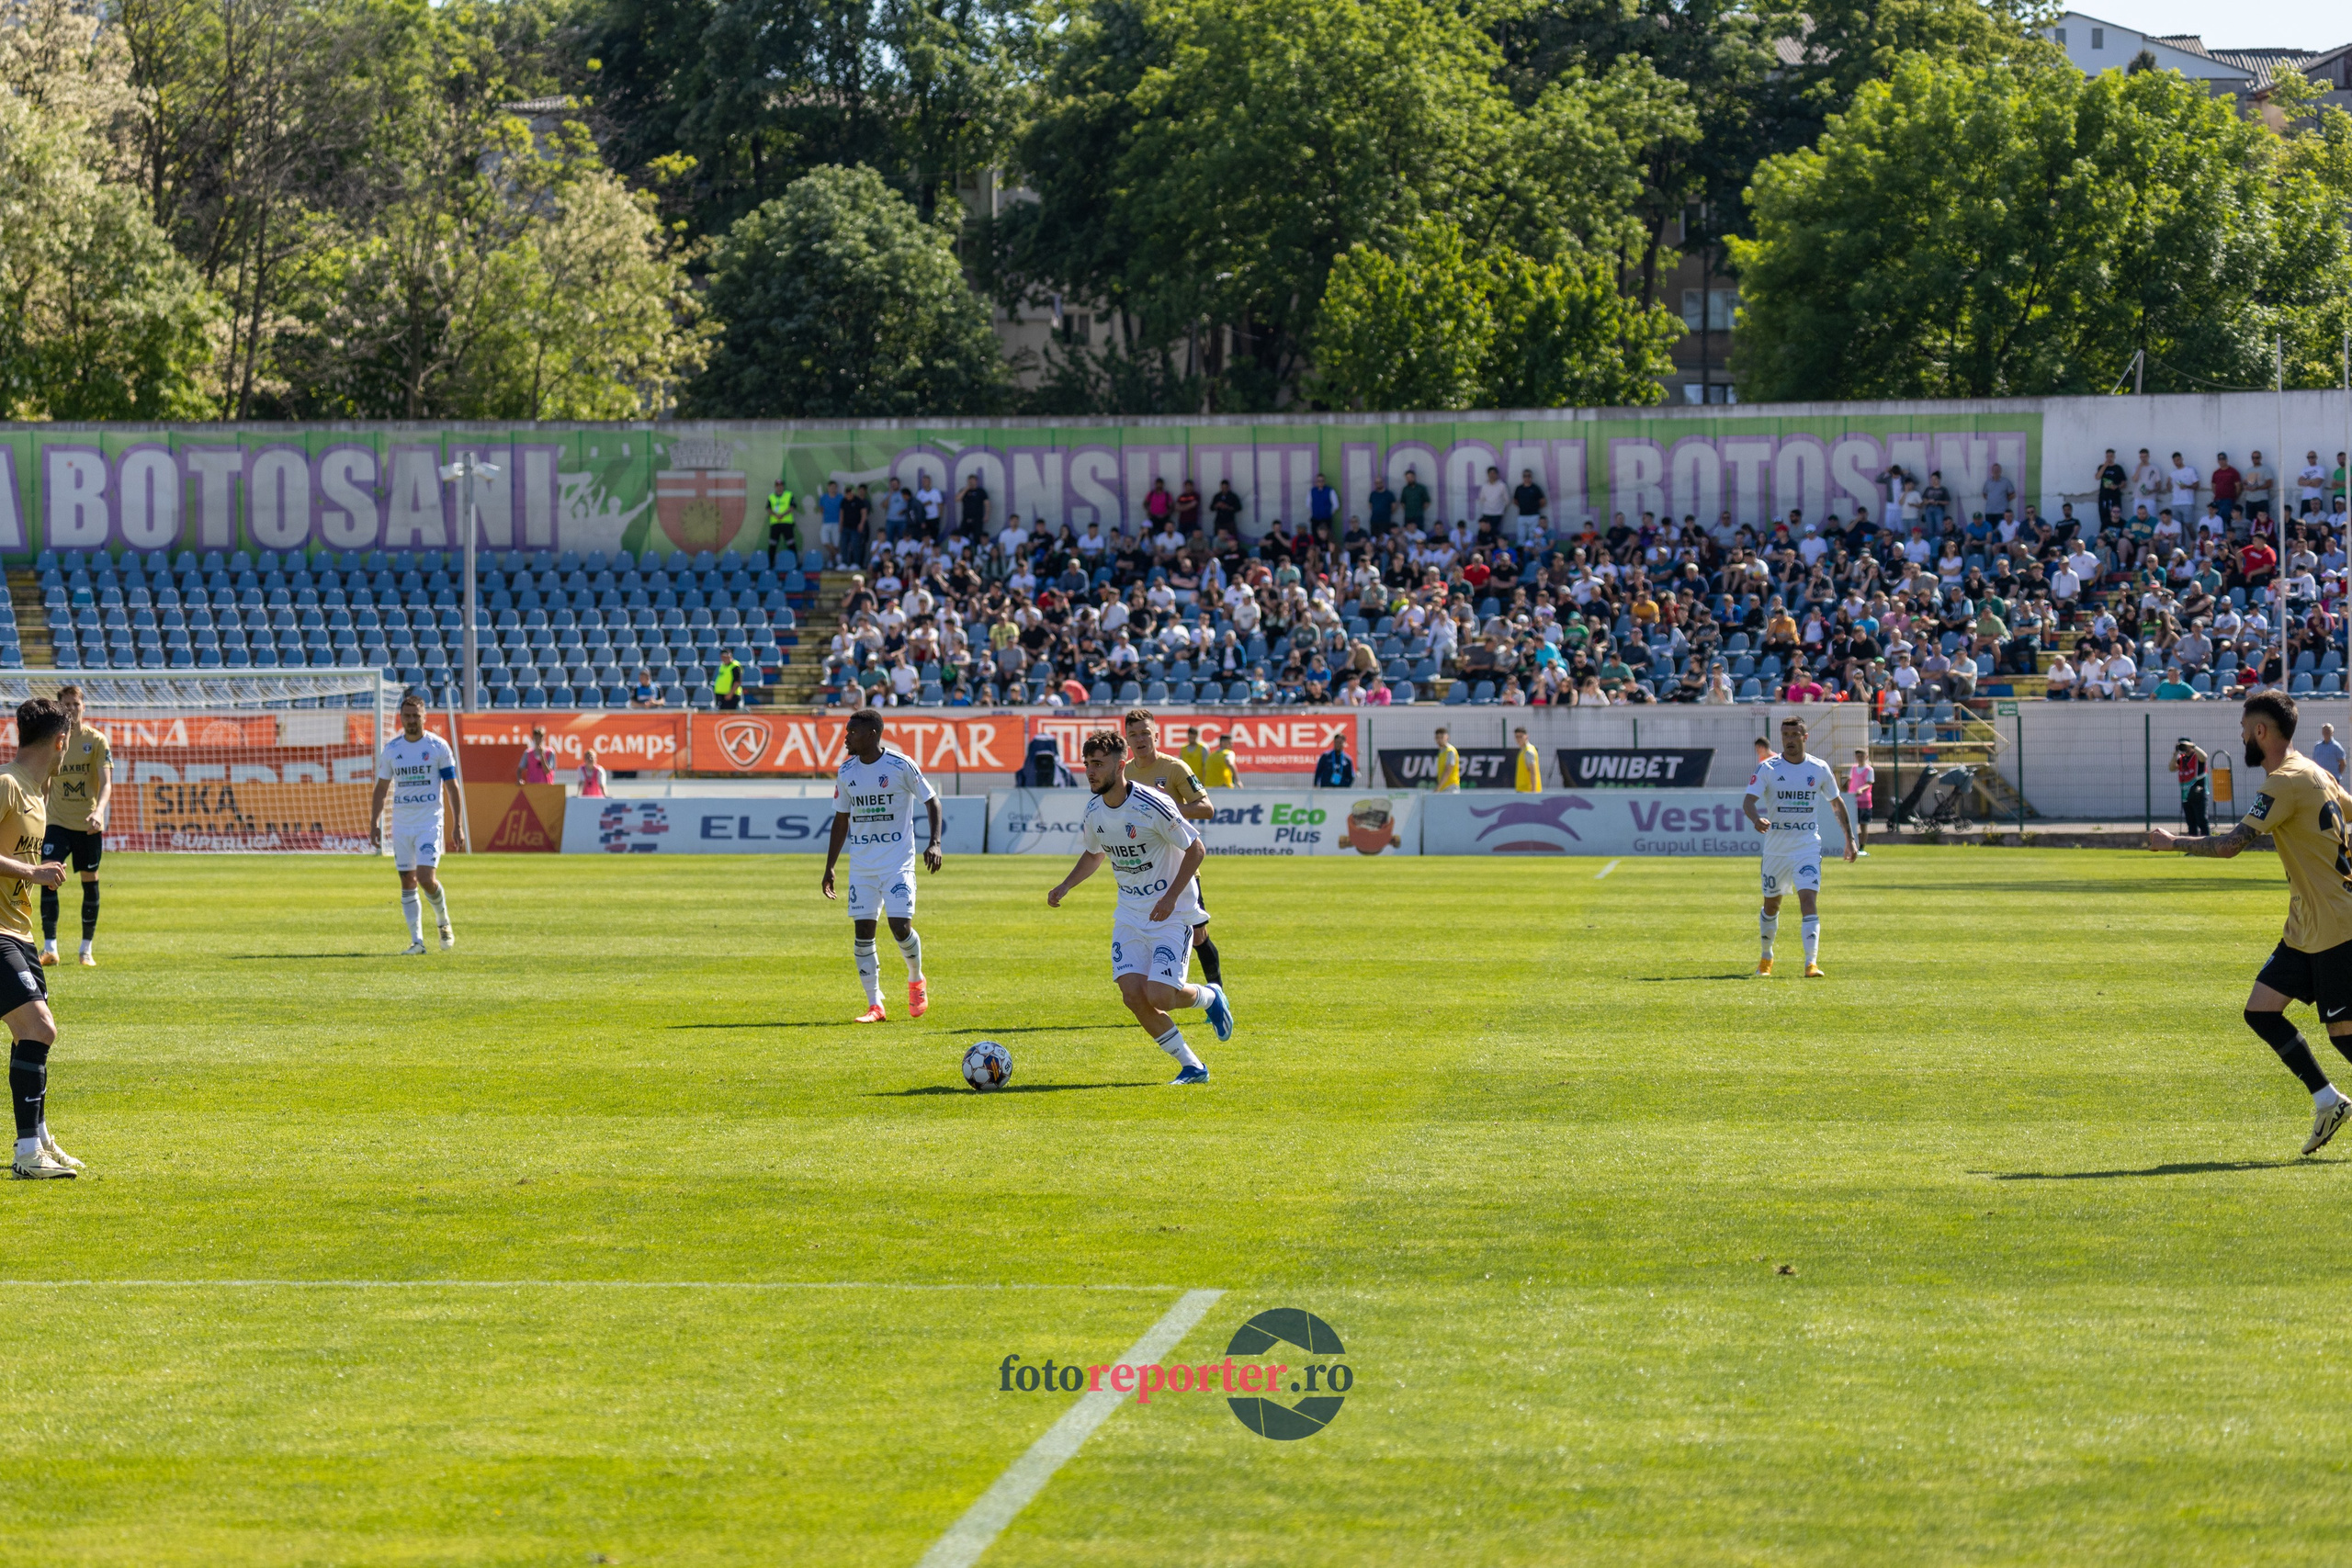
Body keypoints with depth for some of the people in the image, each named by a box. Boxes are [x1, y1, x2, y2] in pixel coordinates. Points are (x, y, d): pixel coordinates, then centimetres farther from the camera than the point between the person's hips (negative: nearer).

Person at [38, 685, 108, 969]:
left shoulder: (96, 740, -5)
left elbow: (106, 782, -12)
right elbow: (45, 783, 11)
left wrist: (99, 811, -30)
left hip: (88, 824, -1)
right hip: (57, 821, 1)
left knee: (90, 881, 6)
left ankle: (87, 949, 17)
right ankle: (49, 947, -10)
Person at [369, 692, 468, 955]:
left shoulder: (438, 747, -3)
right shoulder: (391, 749, 6)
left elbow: (453, 788, -1)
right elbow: (381, 788, 14)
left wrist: (459, 825, -7)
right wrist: (374, 824, 8)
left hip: (430, 822, -4)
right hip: (401, 823, 4)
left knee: (426, 879, -15)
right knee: (407, 883, 2)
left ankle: (443, 923, 12)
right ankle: (417, 941, 6)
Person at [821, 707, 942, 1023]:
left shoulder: (901, 765, -8)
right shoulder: (846, 772, 6)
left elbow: (931, 801, -1)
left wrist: (934, 843, -13)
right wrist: (830, 866, 12)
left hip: (898, 862, -4)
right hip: (861, 864, 4)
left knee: (901, 926, -13)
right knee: (862, 930, -3)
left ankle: (916, 981, 17)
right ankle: (875, 1006, 3)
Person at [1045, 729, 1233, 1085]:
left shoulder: (1153, 805, -20)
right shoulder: (1094, 811, 1)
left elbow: (1196, 849, -13)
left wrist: (1171, 897, -21)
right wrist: (1064, 887, 5)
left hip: (1172, 913, -6)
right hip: (1130, 915, 6)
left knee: (1158, 996, -17)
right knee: (1132, 993, -9)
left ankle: (1210, 997, 19)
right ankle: (1191, 1067, 5)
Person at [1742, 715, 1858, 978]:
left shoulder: (1819, 769, 1)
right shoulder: (1767, 768, -4)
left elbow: (1837, 803, 14)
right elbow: (1748, 800, -15)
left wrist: (1850, 839, 12)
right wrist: (1756, 818, -37)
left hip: (1808, 847, -1)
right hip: (1775, 846, 1)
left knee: (1809, 900, -17)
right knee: (1771, 905, 14)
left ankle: (1811, 962, -23)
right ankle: (1766, 957, 36)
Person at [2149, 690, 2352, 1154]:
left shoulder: (2287, 782, -18)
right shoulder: (2312, 774, 12)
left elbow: (2230, 845, -20)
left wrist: (2171, 841, -8)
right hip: (2306, 928, 10)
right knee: (2261, 1011, 5)